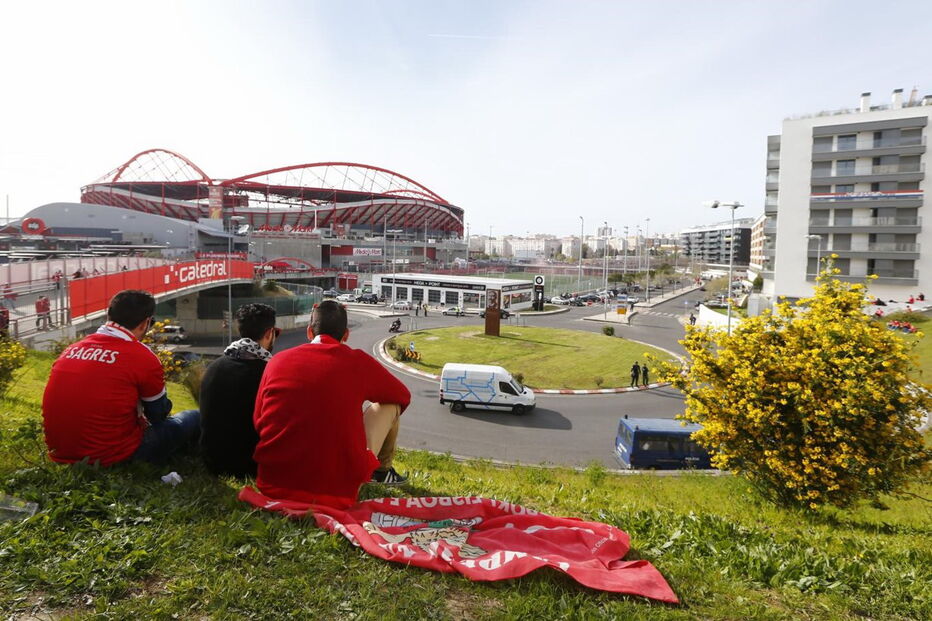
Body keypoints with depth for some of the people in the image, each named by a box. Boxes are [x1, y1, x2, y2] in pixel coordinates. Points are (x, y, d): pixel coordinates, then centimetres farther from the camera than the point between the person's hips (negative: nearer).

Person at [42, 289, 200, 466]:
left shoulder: (71, 350, 4)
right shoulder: (144, 358, -14)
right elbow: (159, 415, 3)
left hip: (62, 455, 7)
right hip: (110, 458, -7)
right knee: (193, 418, 11)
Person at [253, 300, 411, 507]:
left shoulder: (277, 360, 3)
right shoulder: (357, 362, -4)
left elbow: (257, 421, 13)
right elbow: (403, 396, 14)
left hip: (273, 484, 3)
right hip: (337, 489, -3)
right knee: (389, 403, 15)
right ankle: (382, 471, 37)